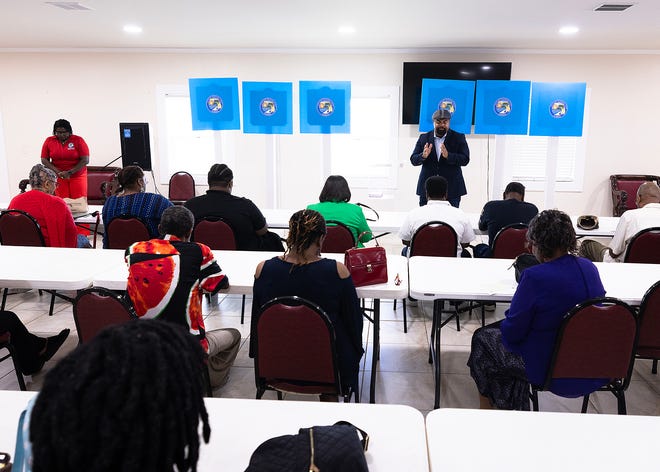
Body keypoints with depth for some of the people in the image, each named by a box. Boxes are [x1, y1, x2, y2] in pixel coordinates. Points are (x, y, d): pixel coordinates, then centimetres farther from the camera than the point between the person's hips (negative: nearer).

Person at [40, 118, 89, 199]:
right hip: (58, 177, 2)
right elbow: (44, 160, 3)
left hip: (77, 175, -1)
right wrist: (58, 172, -12)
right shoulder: (49, 141, 3)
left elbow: (85, 160, -9)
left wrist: (70, 172, -15)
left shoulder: (78, 140, -4)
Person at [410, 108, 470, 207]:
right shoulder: (424, 138, 10)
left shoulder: (458, 138, 4)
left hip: (451, 190, -1)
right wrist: (423, 156, -18)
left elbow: (465, 159, -6)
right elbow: (413, 160, 5)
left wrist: (448, 156, -24)